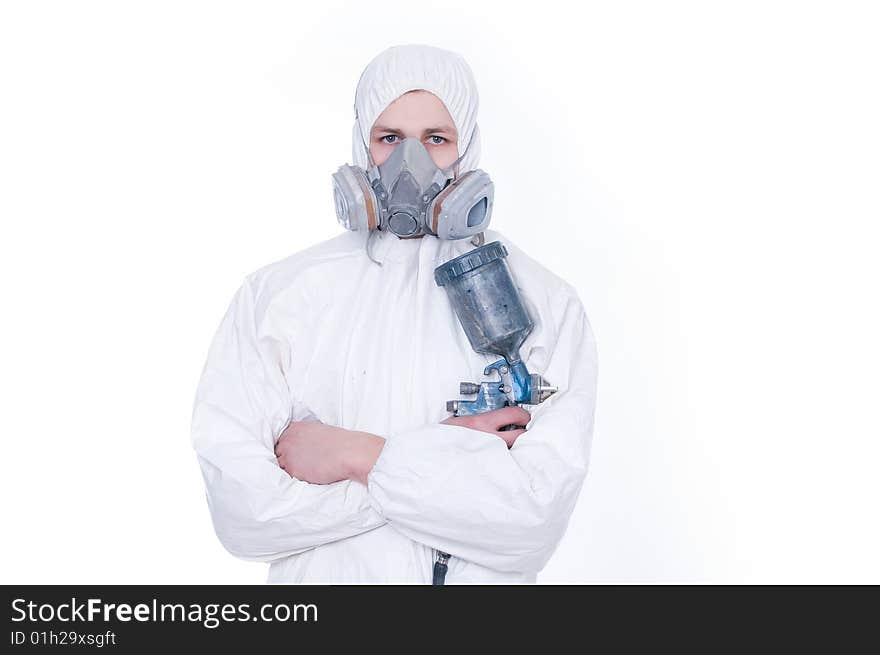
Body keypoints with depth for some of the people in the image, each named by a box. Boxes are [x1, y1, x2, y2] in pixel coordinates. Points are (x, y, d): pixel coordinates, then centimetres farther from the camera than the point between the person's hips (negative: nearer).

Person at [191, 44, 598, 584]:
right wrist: (445, 455, -19)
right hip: (323, 576, 1)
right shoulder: (273, 294, -9)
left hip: (479, 577, 0)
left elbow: (538, 519, -19)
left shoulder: (546, 303, -10)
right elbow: (241, 509, -17)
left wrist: (355, 454, -19)